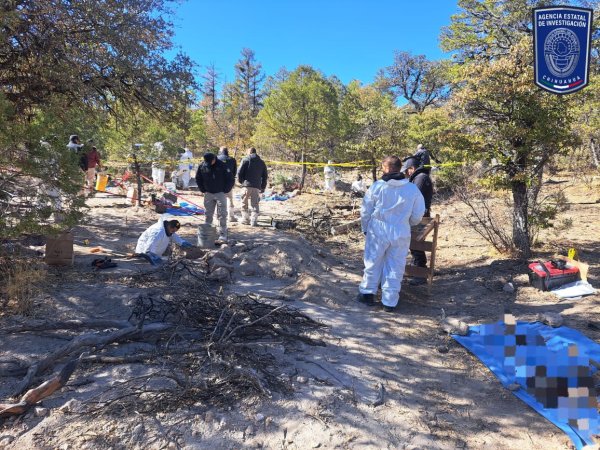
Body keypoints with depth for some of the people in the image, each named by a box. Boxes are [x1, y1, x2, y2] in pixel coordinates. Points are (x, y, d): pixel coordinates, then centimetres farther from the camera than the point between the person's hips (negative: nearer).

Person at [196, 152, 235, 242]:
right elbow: (198, 179, 13)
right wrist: (203, 190, 5)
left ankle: (223, 236, -3)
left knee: (222, 215, -5)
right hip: (208, 194, 3)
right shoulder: (202, 166, -3)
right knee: (208, 214, 8)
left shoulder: (222, 166, -12)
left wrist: (225, 191, -7)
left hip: (220, 193, -3)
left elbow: (231, 179, -6)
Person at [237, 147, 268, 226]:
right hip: (257, 186, 3)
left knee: (244, 203, 11)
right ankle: (254, 221, -1)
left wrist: (241, 181, 8)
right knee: (255, 204, 6)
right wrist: (263, 187, 16)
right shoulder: (261, 162, 14)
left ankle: (245, 219, 13)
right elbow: (265, 176, 13)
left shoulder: (246, 160, 1)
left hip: (247, 185, -3)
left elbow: (239, 172, -7)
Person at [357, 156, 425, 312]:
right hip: (401, 233, 1)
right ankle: (389, 302, 15)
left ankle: (367, 293, 26)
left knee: (373, 263, 15)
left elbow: (365, 210, -1)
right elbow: (417, 216, 4)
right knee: (395, 268, 10)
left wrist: (365, 228, 14)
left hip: (378, 231, -1)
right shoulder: (413, 189, -3)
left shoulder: (377, 186, -9)